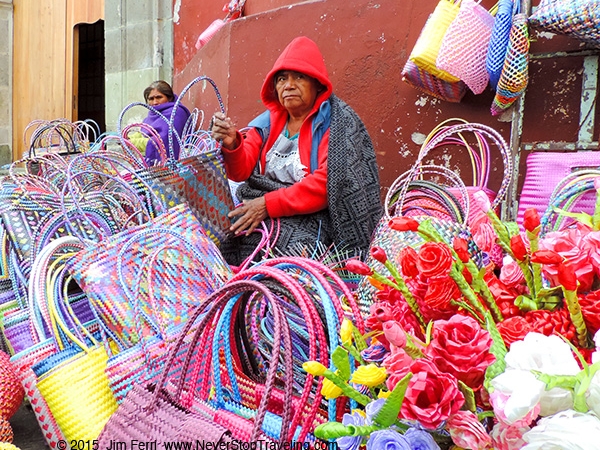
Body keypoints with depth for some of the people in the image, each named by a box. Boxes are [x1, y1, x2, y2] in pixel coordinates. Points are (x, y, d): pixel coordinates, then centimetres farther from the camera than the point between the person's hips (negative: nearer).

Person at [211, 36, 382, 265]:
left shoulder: (336, 123, -2)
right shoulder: (268, 121, 14)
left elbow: (327, 184, -14)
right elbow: (242, 171, 3)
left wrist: (269, 204, -19)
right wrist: (232, 144, -19)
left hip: (310, 218, -5)